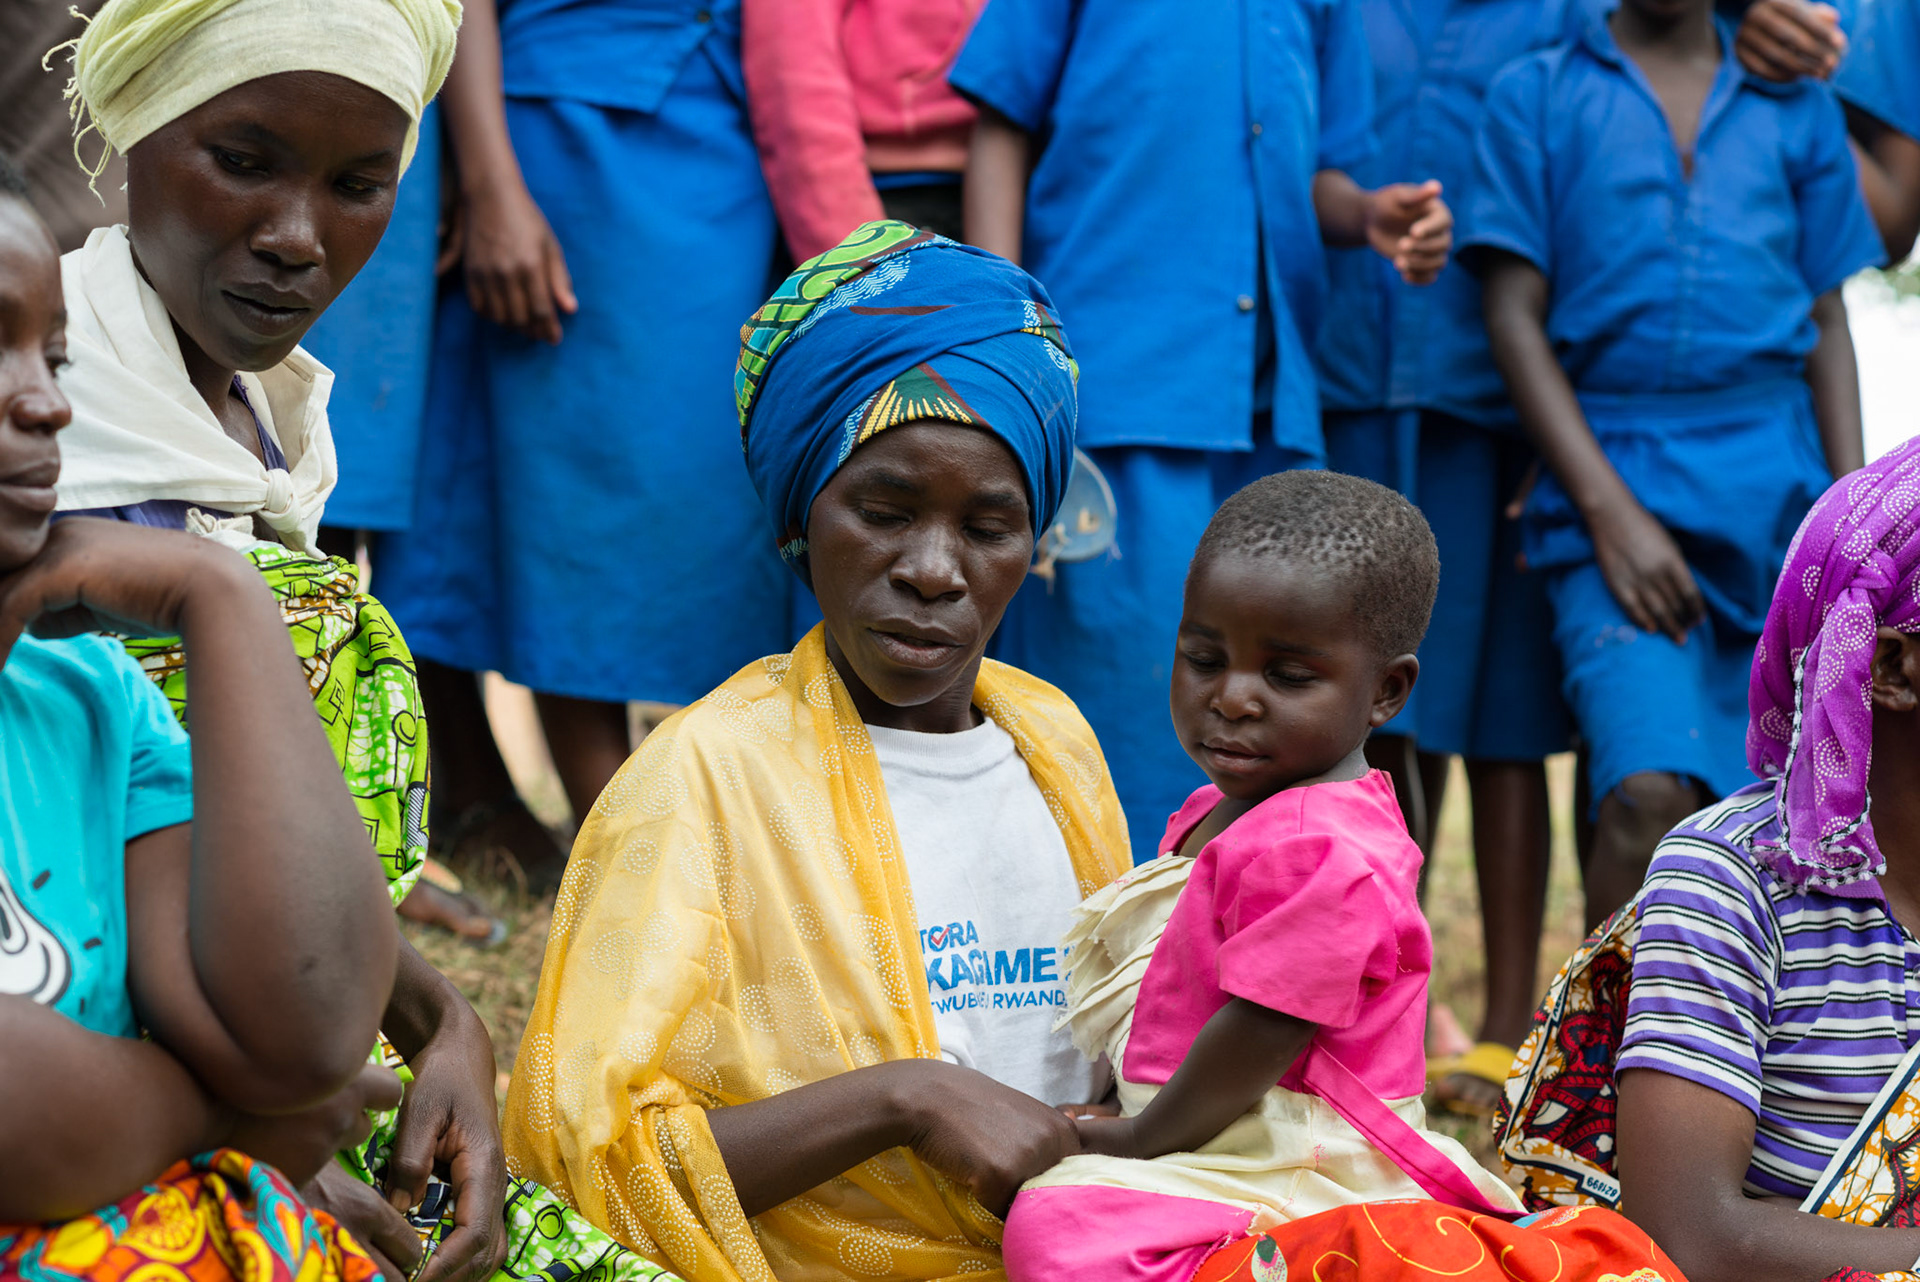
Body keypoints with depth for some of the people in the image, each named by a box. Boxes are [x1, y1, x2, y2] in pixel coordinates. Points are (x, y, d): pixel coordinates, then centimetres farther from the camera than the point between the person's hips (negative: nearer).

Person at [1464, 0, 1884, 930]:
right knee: (1651, 789, -22)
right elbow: (1514, 316, 0)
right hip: (1612, 478, -3)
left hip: (1777, 490, 3)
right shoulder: (1536, 96, 7)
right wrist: (1611, 512, -10)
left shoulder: (1798, 107, 15)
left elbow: (1827, 322, 16)